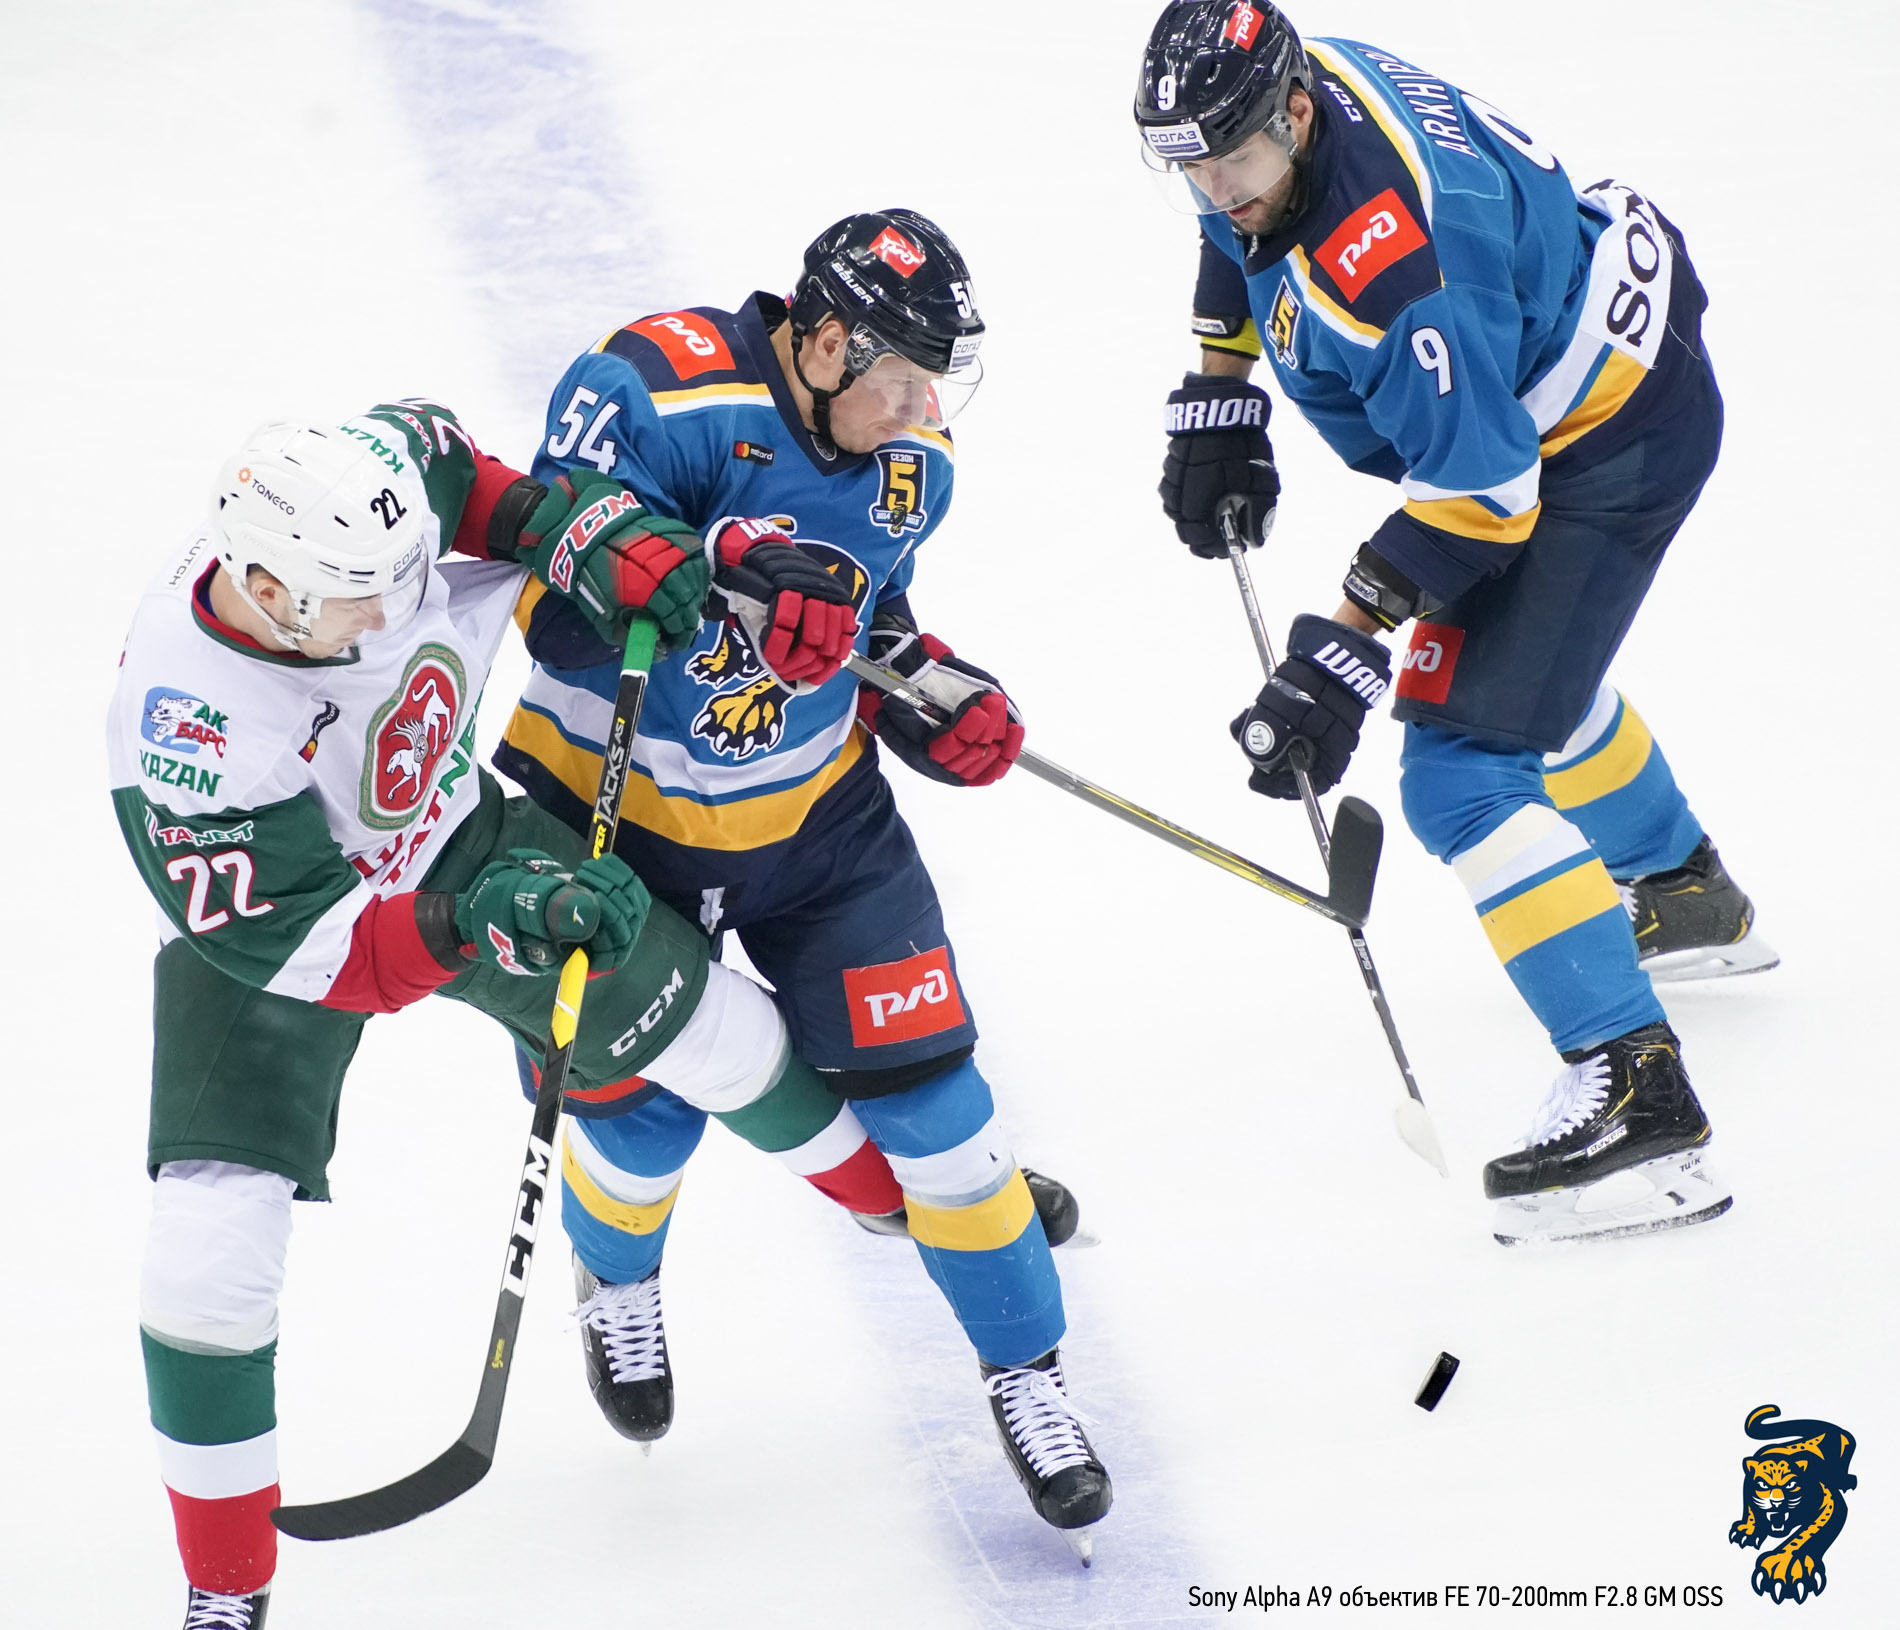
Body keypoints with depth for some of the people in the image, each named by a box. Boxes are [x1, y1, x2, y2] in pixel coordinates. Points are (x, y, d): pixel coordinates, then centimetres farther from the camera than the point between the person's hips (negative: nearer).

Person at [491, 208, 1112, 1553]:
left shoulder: (907, 465, -5)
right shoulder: (664, 392, -26)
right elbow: (556, 595, -34)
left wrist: (932, 695, -7)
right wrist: (729, 565, -48)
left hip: (815, 817, 4)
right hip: (616, 809, -4)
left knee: (923, 1086, -2)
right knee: (647, 1114, 6)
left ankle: (1026, 1369, 16)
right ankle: (618, 1279, 44)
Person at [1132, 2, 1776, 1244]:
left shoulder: (1388, 251, -38)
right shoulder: (1279, 102, -11)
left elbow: (1478, 486, -33)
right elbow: (1244, 230, 15)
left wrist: (1344, 655, -32)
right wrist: (1219, 401, 10)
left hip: (1614, 433, -10)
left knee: (1466, 766, -16)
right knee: (1532, 665, 32)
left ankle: (1637, 1095, -18)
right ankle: (1687, 896, 56)